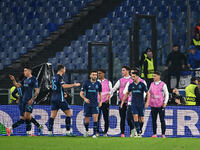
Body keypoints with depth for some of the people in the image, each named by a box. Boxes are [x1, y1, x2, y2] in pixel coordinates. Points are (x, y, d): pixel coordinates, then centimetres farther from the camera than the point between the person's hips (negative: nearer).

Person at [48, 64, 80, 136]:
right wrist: (74, 85, -20)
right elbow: (63, 86, -27)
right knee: (69, 113, 0)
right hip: (60, 99, -8)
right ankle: (68, 131, -3)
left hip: (53, 98, 8)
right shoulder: (60, 77, -12)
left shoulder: (54, 77, 16)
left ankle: (50, 132, 0)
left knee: (53, 115, 5)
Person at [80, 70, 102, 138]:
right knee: (87, 119, 2)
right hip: (87, 103, -1)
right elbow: (81, 93, 0)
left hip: (95, 104, 1)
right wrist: (84, 98, -19)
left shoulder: (98, 84, 4)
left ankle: (94, 133, -13)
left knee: (95, 116, -17)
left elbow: (100, 93, 18)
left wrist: (100, 101, 5)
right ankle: (86, 130, 32)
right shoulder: (86, 83, -2)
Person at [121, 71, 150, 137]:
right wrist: (122, 101, 16)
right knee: (135, 117, -13)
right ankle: (138, 133, -12)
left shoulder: (142, 84, -4)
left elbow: (148, 94, 0)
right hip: (134, 104, 2)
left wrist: (147, 102, -11)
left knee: (141, 119, 2)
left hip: (141, 104, -2)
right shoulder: (131, 85, 5)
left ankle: (140, 130, 25)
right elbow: (127, 93, 19)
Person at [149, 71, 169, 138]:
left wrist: (165, 102, -9)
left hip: (161, 105, -4)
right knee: (153, 120, 5)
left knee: (162, 120, -2)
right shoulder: (152, 84, 11)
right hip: (153, 105, 4)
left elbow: (166, 94, 1)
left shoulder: (163, 85, -1)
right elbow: (149, 93, 19)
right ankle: (154, 134, 10)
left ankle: (163, 134, 2)